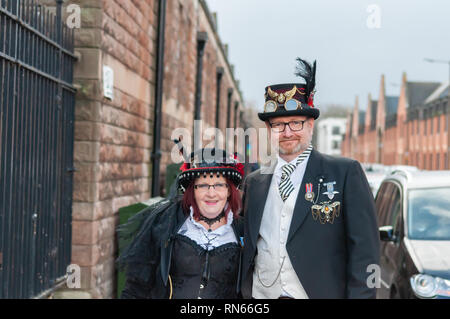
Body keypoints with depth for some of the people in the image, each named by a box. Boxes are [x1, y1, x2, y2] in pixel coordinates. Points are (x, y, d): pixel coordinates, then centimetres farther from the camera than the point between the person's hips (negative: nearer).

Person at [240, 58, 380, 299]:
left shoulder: (346, 173, -3)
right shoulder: (254, 183, 10)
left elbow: (364, 249, -6)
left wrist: (361, 294, -13)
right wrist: (245, 294, 7)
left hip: (320, 292, -3)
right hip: (261, 295, 3)